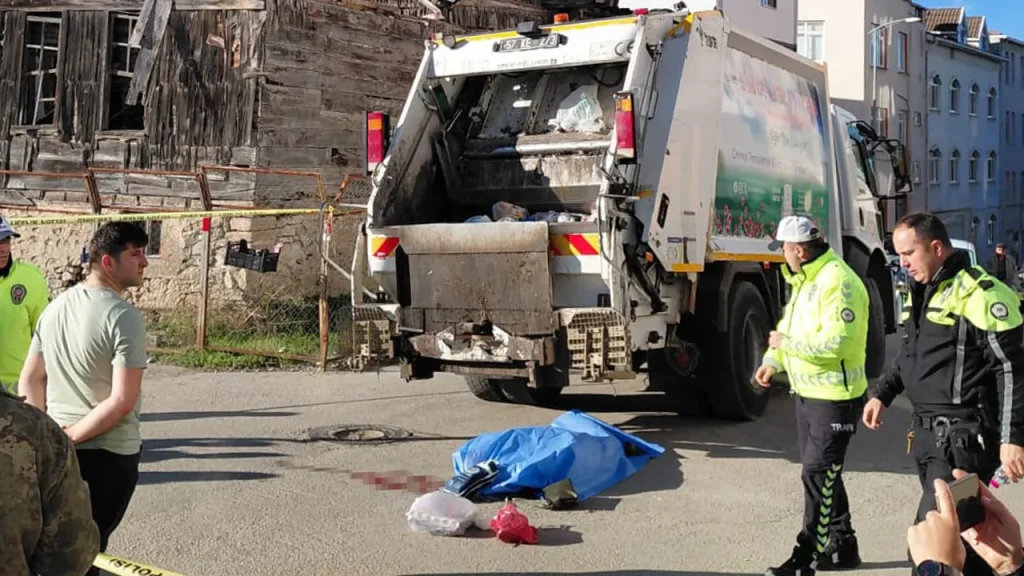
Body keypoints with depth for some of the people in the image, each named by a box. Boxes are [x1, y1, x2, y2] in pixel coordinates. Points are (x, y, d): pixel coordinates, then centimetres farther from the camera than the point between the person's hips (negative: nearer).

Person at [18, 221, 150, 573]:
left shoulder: (55, 306, 5)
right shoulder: (123, 316, -18)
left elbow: (29, 380, 9)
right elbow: (122, 401, -24)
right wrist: (72, 435, -14)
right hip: (108, 454, -7)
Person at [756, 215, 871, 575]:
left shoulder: (838, 282, -21)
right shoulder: (805, 281, 12)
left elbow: (835, 341, -29)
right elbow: (792, 326, 19)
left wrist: (787, 342, -19)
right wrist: (773, 361, 4)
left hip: (834, 398, -10)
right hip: (807, 393, 10)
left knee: (818, 476, -5)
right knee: (823, 473, 18)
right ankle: (842, 546, 31)